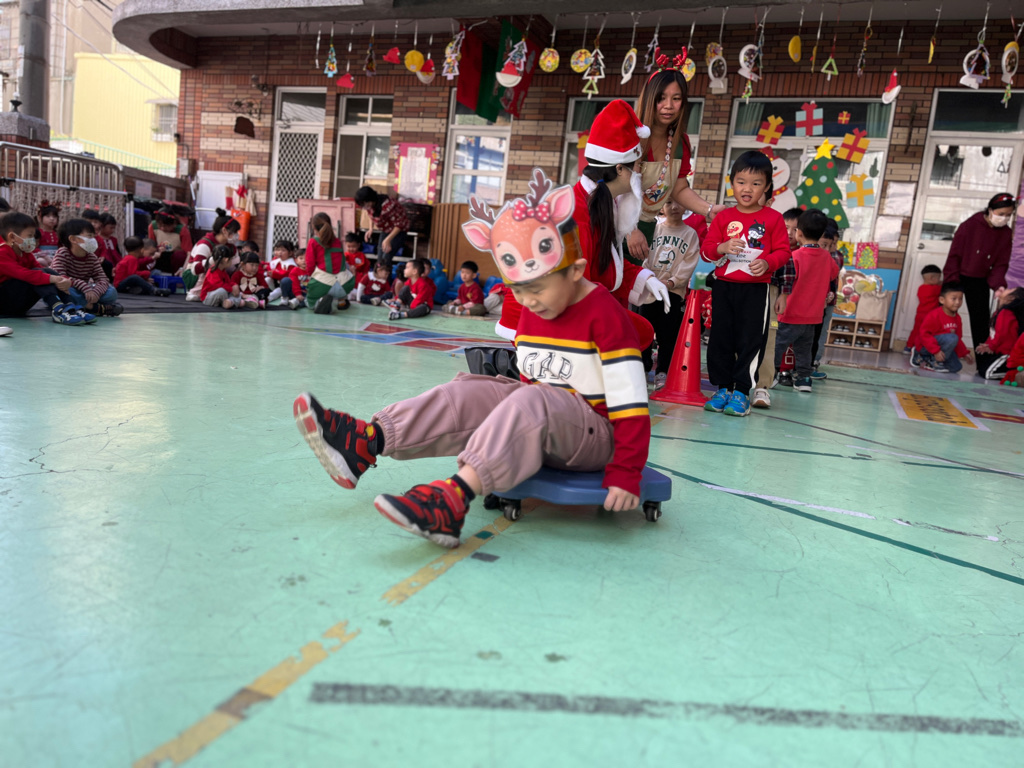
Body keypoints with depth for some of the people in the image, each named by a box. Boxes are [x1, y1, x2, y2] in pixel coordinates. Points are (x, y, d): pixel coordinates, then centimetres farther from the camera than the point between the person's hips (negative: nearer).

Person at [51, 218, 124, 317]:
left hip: (83, 294, 4)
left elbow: (103, 279, -10)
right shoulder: (62, 253, -16)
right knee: (66, 289, -40)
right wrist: (85, 287, -39)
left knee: (111, 292, -15)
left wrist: (96, 292, -33)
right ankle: (97, 308, -28)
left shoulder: (92, 258, -2)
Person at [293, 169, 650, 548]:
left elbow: (631, 405, -19)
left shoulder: (606, 314, -16)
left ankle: (453, 499, -51)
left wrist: (625, 476, -22)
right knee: (466, 394, -11)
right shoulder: (532, 312, 8)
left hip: (596, 436, -7)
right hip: (540, 428, 7)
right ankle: (363, 442, -24)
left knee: (532, 404, -36)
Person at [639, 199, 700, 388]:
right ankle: (643, 364, 21)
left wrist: (673, 281, -15)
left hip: (674, 290, -1)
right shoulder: (654, 228, 5)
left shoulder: (690, 234, 3)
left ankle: (662, 372, 8)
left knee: (667, 334, 1)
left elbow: (689, 263, -3)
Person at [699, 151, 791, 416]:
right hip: (724, 286, 3)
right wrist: (721, 248, -15)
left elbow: (783, 251, 1)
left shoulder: (773, 218, 2)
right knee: (720, 339, 7)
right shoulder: (723, 217, 8)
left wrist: (767, 262, -18)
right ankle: (722, 388, 18)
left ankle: (741, 392, 7)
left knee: (750, 340, -1)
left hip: (756, 290, -3)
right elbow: (706, 250, 6)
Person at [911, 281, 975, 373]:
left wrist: (965, 353, 4)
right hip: (925, 346, -8)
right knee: (952, 338, -30)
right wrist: (936, 350, -29)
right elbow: (925, 334, -24)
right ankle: (934, 362, -16)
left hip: (940, 348, 9)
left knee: (956, 367, 0)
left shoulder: (957, 318, 5)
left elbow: (958, 340, 13)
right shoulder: (935, 315, -19)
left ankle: (922, 358, 8)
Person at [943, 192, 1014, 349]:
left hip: (980, 282, 3)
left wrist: (998, 284, -16)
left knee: (981, 321, 3)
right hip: (959, 277, -3)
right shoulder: (970, 225, -13)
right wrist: (952, 280, -16)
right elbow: (955, 254, -11)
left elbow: (1001, 263, 0)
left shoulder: (1006, 233, -1)